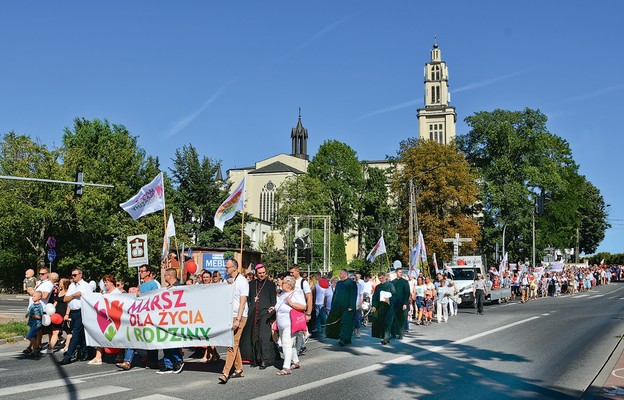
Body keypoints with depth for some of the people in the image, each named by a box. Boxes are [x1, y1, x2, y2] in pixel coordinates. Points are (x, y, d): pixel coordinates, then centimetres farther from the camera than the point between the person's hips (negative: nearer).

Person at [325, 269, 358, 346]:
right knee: (337, 323, 7)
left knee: (346, 322, -10)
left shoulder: (351, 283, -5)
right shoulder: (338, 283, 16)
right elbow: (335, 294, 23)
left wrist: (351, 306, -18)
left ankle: (343, 339, -15)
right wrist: (333, 305, 18)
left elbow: (353, 296, -10)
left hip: (347, 308, -7)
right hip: (337, 307, 7)